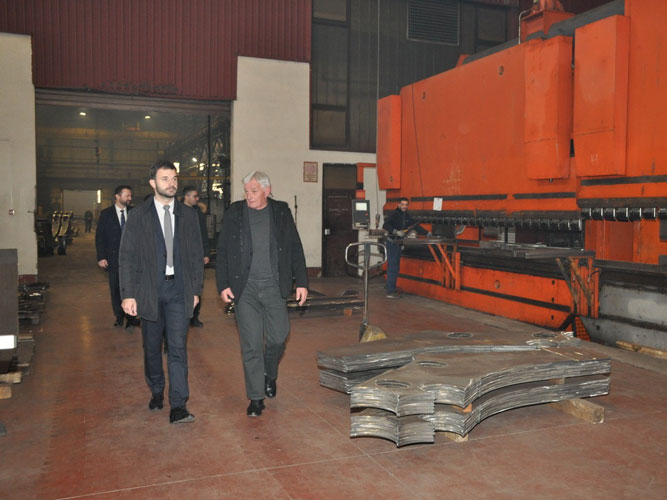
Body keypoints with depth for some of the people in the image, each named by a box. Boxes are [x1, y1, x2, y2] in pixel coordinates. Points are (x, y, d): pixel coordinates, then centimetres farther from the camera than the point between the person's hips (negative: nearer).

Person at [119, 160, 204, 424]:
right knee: (152, 347, 12)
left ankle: (178, 407, -4)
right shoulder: (139, 216, 1)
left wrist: (196, 290, 6)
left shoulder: (188, 215, 7)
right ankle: (156, 393, 33)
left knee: (178, 347, -5)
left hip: (178, 289, 0)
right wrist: (127, 294, -7)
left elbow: (196, 255, 10)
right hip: (149, 290, 0)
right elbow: (127, 257, -1)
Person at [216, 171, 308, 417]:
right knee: (251, 344, 2)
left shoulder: (281, 212, 4)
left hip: (274, 286, 1)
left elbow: (295, 249, 6)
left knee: (278, 337, 4)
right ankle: (256, 397, 13)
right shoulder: (234, 213, 2)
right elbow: (222, 252, 4)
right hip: (245, 288, -1)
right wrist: (223, 285, -3)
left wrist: (301, 282, 1)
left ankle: (270, 374, 35)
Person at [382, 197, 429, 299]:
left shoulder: (407, 216, 13)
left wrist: (427, 233, 13)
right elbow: (385, 226, -22)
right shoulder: (395, 214, -10)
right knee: (392, 268, -10)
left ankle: (391, 289, 19)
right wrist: (396, 232, -30)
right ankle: (390, 292, -8)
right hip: (392, 243, -8)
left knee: (395, 268, 11)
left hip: (398, 244, 8)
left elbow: (415, 226, 19)